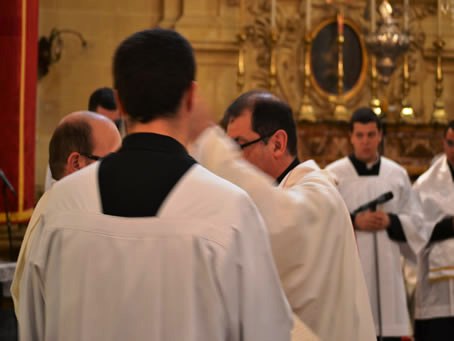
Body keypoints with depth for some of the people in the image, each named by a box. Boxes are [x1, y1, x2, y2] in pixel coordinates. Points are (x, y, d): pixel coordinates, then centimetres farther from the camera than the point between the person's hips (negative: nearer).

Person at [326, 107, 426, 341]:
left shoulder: (398, 174, 8)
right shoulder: (333, 174, -1)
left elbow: (415, 220, 9)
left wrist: (390, 221, -9)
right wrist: (353, 221, -14)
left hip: (386, 268, 3)